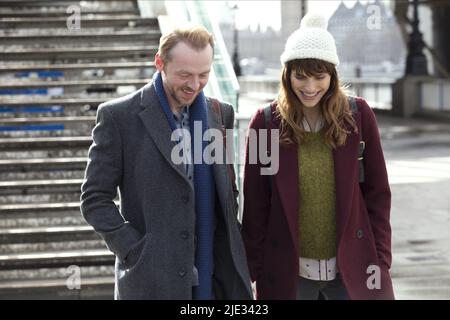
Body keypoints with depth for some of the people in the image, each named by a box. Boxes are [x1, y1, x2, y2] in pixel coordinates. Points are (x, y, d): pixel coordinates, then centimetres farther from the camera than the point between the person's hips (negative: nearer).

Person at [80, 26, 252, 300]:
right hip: (151, 281, -3)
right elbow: (95, 199, -5)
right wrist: (136, 253, -13)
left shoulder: (220, 113, 7)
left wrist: (232, 253, 7)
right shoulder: (118, 116, -6)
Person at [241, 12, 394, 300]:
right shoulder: (266, 123, -5)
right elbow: (255, 201, -1)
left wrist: (381, 258, -2)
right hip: (287, 269, 0)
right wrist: (255, 268, -1)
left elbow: (377, 192, 2)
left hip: (352, 266, 0)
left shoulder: (359, 115, -3)